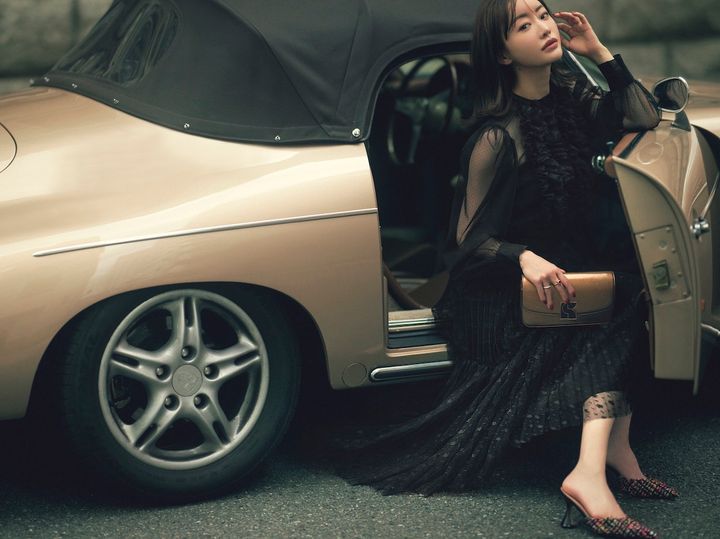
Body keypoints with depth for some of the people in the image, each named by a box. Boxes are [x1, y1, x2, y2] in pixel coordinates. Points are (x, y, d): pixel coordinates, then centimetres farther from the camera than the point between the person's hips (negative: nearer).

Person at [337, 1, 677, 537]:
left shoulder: (572, 98, 3)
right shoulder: (498, 139, -17)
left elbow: (645, 118, 5)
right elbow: (469, 238, -14)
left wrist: (600, 52, -4)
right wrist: (525, 258, -33)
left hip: (565, 265, 7)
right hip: (504, 288, -7)